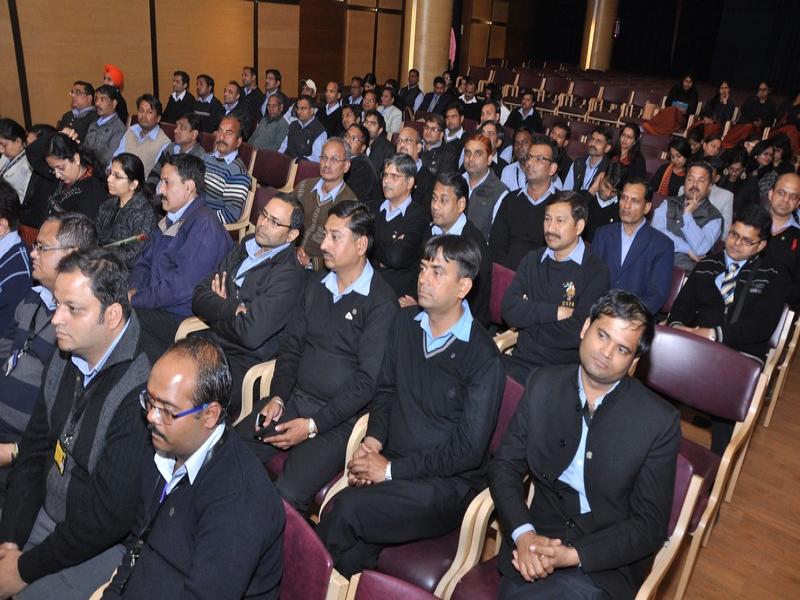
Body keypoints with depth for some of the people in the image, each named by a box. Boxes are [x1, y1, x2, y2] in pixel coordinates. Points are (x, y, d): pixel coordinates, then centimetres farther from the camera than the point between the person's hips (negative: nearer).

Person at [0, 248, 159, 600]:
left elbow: (111, 516, -24)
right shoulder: (67, 357, -3)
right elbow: (33, 450, 6)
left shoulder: (141, 391, -30)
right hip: (46, 514, 7)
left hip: (105, 544, -7)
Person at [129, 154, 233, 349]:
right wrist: (133, 290, -5)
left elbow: (182, 287, -23)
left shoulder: (204, 225, -18)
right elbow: (145, 262, 16)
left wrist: (134, 299, -17)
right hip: (155, 303, 9)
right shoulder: (170, 218, 15)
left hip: (180, 318, -8)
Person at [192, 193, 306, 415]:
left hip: (244, 365, -7)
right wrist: (229, 309, -14)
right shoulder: (244, 248, 11)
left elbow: (251, 334, -22)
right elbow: (199, 297, 7)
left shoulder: (289, 276, -15)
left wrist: (216, 311, -4)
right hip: (212, 345, 7)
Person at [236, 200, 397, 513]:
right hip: (293, 399, 7)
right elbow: (290, 347, 14)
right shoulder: (315, 286, 12)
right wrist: (277, 397, -2)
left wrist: (312, 425, -16)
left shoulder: (382, 302, -11)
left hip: (339, 418, -6)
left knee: (288, 494, -25)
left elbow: (368, 381, -14)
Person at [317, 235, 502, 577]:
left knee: (347, 509, -25)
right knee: (355, 550, -25)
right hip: (392, 463, 5)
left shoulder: (484, 358, -13)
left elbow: (469, 449, -14)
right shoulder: (405, 324, 8)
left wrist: (392, 469, -14)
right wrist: (372, 442, -2)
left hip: (448, 484, -4)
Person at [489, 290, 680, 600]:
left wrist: (574, 555, -18)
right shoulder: (543, 385, -1)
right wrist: (523, 534, -15)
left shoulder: (659, 421, -9)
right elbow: (505, 465, 2)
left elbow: (650, 526, -6)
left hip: (606, 561, -3)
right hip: (537, 540, 3)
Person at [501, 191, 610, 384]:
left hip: (560, 369, -4)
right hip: (518, 358, 5)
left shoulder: (596, 272, -6)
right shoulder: (532, 260, 12)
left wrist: (529, 313, -4)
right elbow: (509, 310, -1)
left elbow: (577, 333, -15)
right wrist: (555, 312, -12)